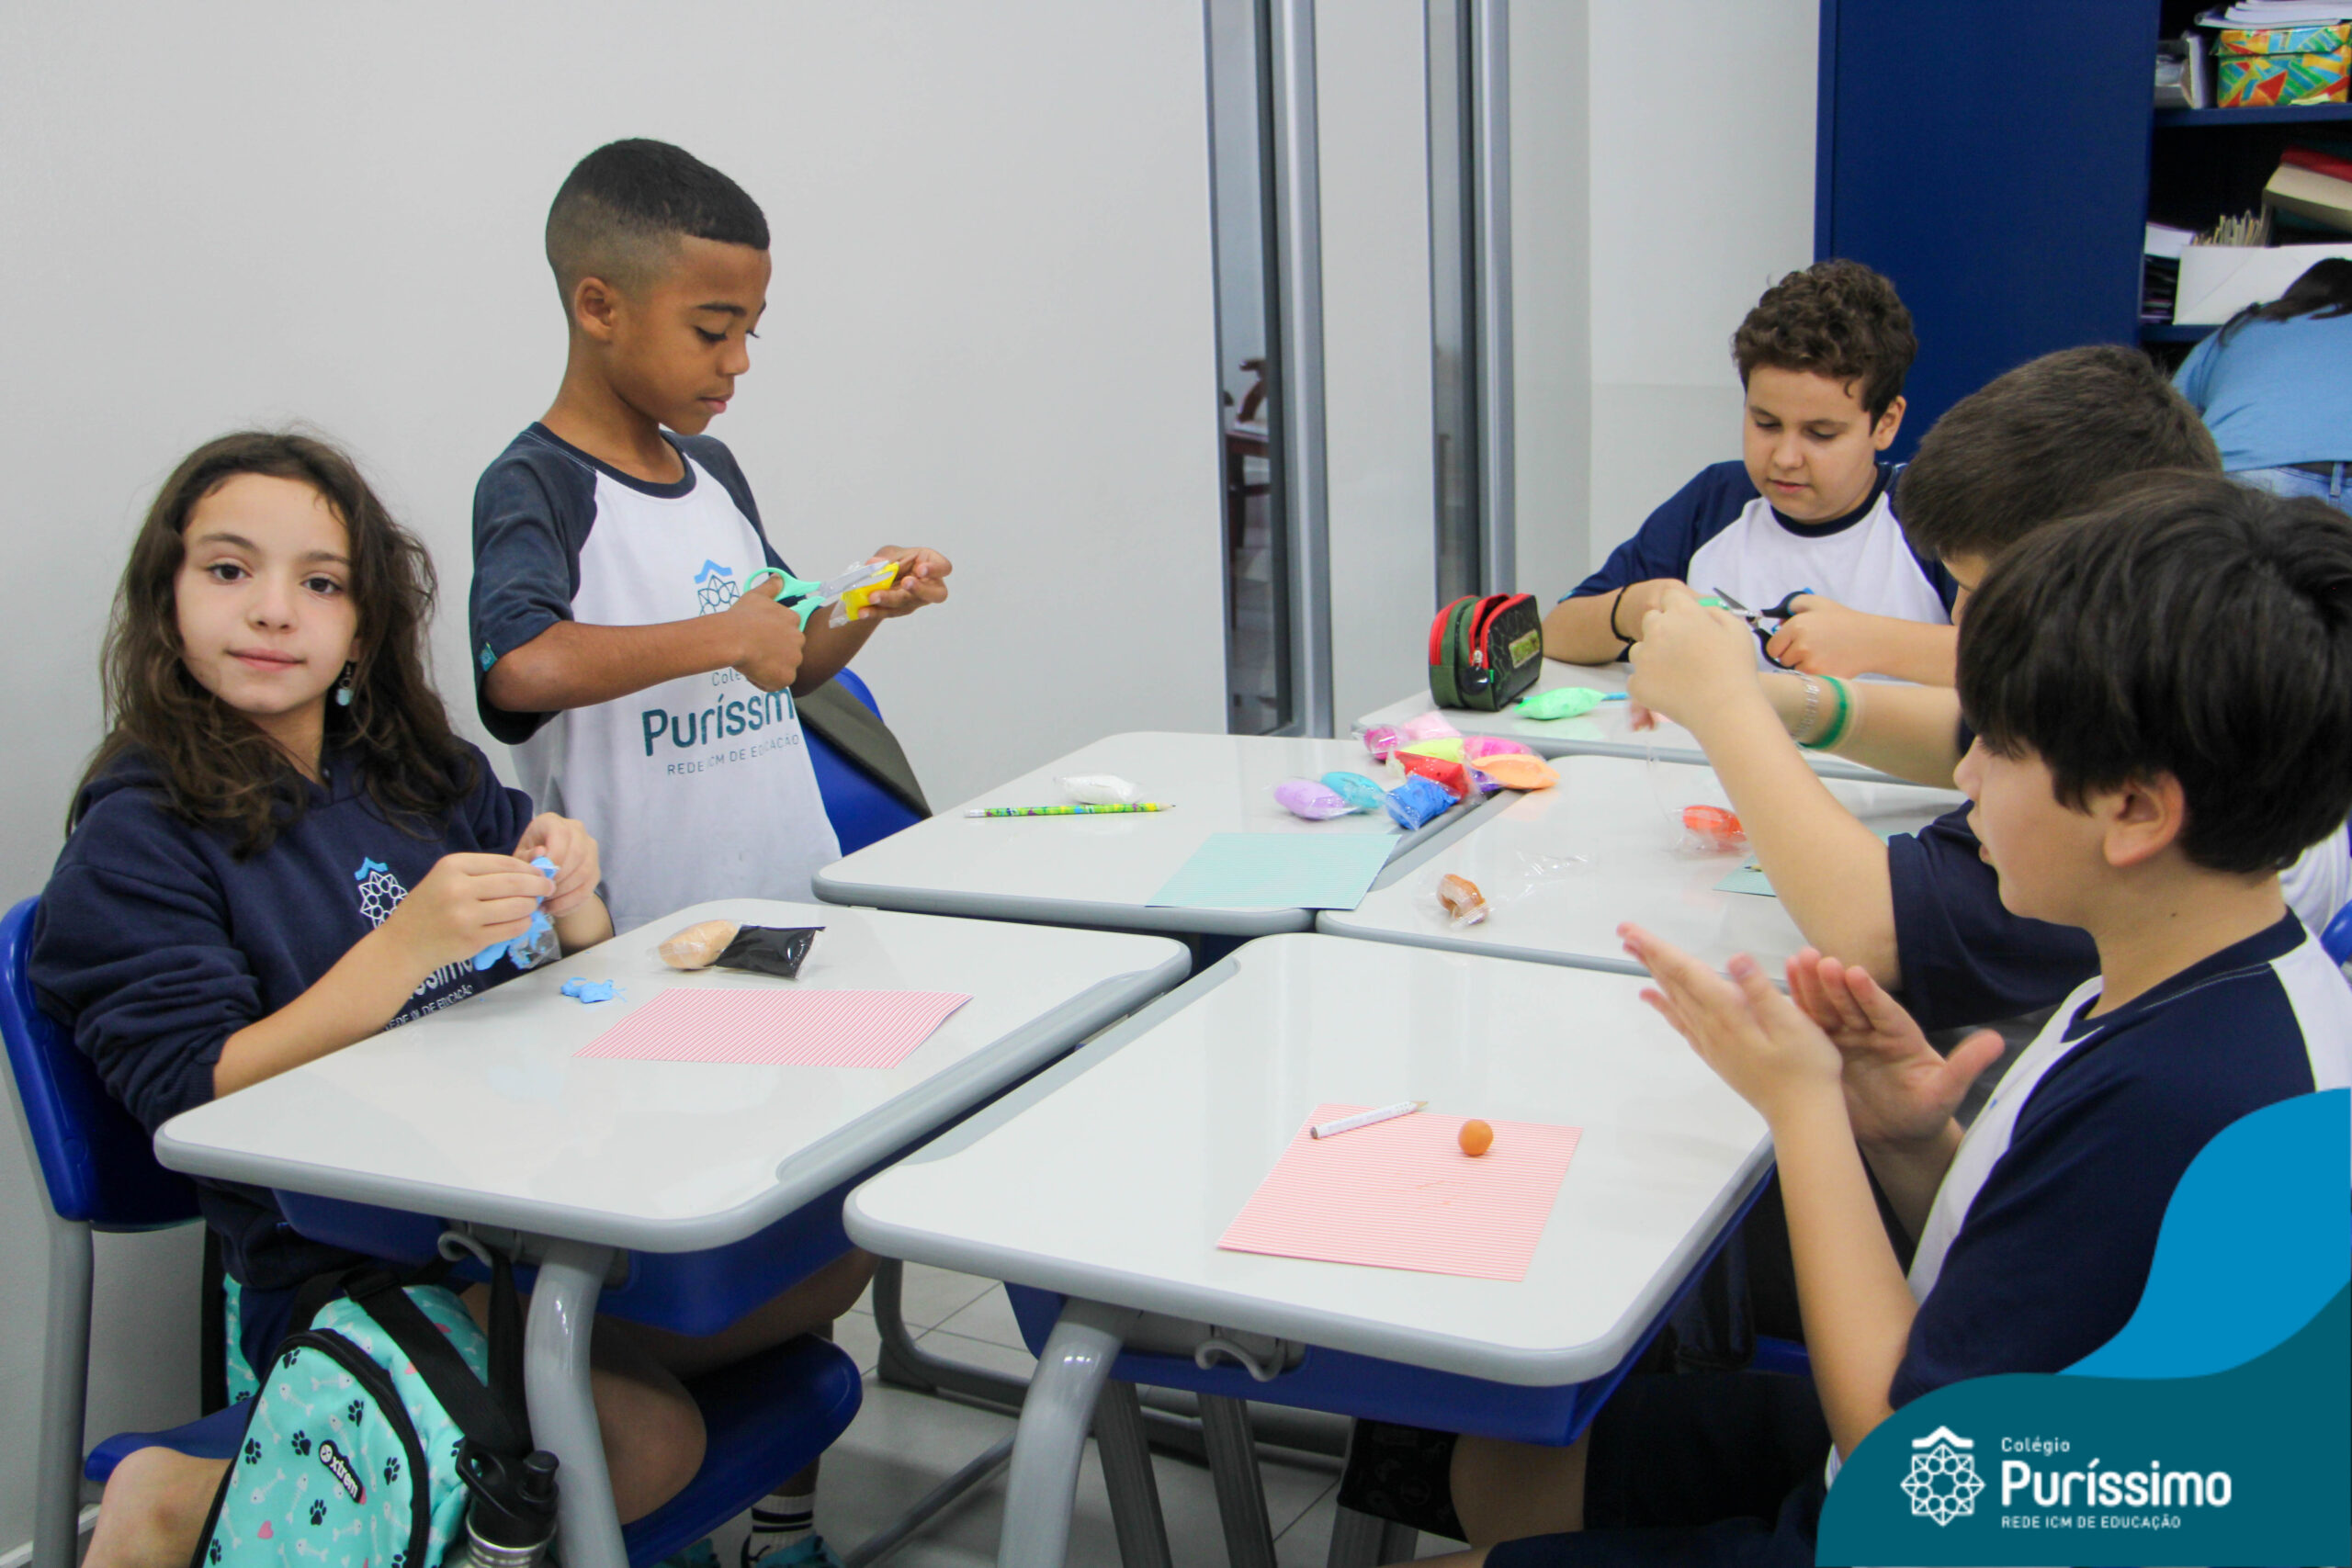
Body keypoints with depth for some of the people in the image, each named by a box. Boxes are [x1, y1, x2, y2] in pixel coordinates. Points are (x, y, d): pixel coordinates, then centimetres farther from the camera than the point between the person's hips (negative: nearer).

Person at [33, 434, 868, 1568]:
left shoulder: (429, 776, 12)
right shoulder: (135, 845, -6)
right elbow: (201, 1107, -17)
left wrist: (573, 910, -7)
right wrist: (403, 948, -27)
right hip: (336, 1269, -6)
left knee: (828, 1258, -6)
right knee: (646, 1443, -25)